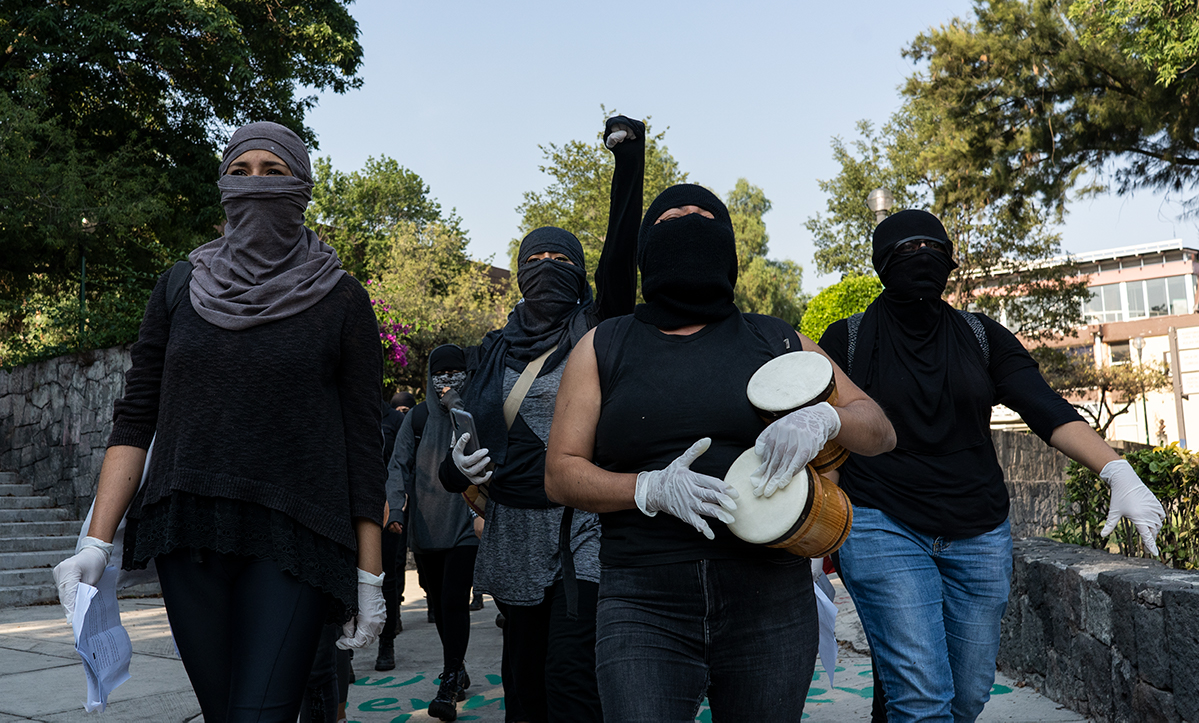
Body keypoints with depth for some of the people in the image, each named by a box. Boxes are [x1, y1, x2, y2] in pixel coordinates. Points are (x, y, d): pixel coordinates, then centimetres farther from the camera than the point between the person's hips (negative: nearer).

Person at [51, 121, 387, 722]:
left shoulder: (340, 300, 1)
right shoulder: (181, 288, 10)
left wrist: (369, 575, -2)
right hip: (188, 537, 3)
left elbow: (362, 440, 0)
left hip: (290, 541, -3)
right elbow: (136, 415, 8)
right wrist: (97, 541, -1)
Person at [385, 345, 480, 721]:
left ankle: (448, 687, -3)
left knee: (454, 602, -11)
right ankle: (457, 671, 32)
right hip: (425, 529, 3)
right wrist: (395, 506, -10)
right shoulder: (417, 418, 7)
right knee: (439, 604, 13)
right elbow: (399, 464, 3)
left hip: (464, 527, -3)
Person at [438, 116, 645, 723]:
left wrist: (629, 156, -21)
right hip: (514, 534, 5)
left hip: (584, 530, -4)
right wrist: (459, 467, -11)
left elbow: (620, 255, -14)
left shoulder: (593, 333, 1)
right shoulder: (493, 354, 12)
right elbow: (463, 445, 13)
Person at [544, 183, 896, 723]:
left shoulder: (778, 342, 11)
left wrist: (824, 418, -11)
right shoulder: (603, 348, 8)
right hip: (644, 604, -1)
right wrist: (651, 489, -15)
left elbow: (879, 430, 12)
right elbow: (560, 474, 4)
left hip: (768, 601, 2)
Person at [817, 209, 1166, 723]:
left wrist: (1116, 471, -19)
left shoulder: (983, 338, 8)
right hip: (883, 527, -3)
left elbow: (1046, 409, -4)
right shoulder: (846, 341, 2)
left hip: (978, 535, 4)